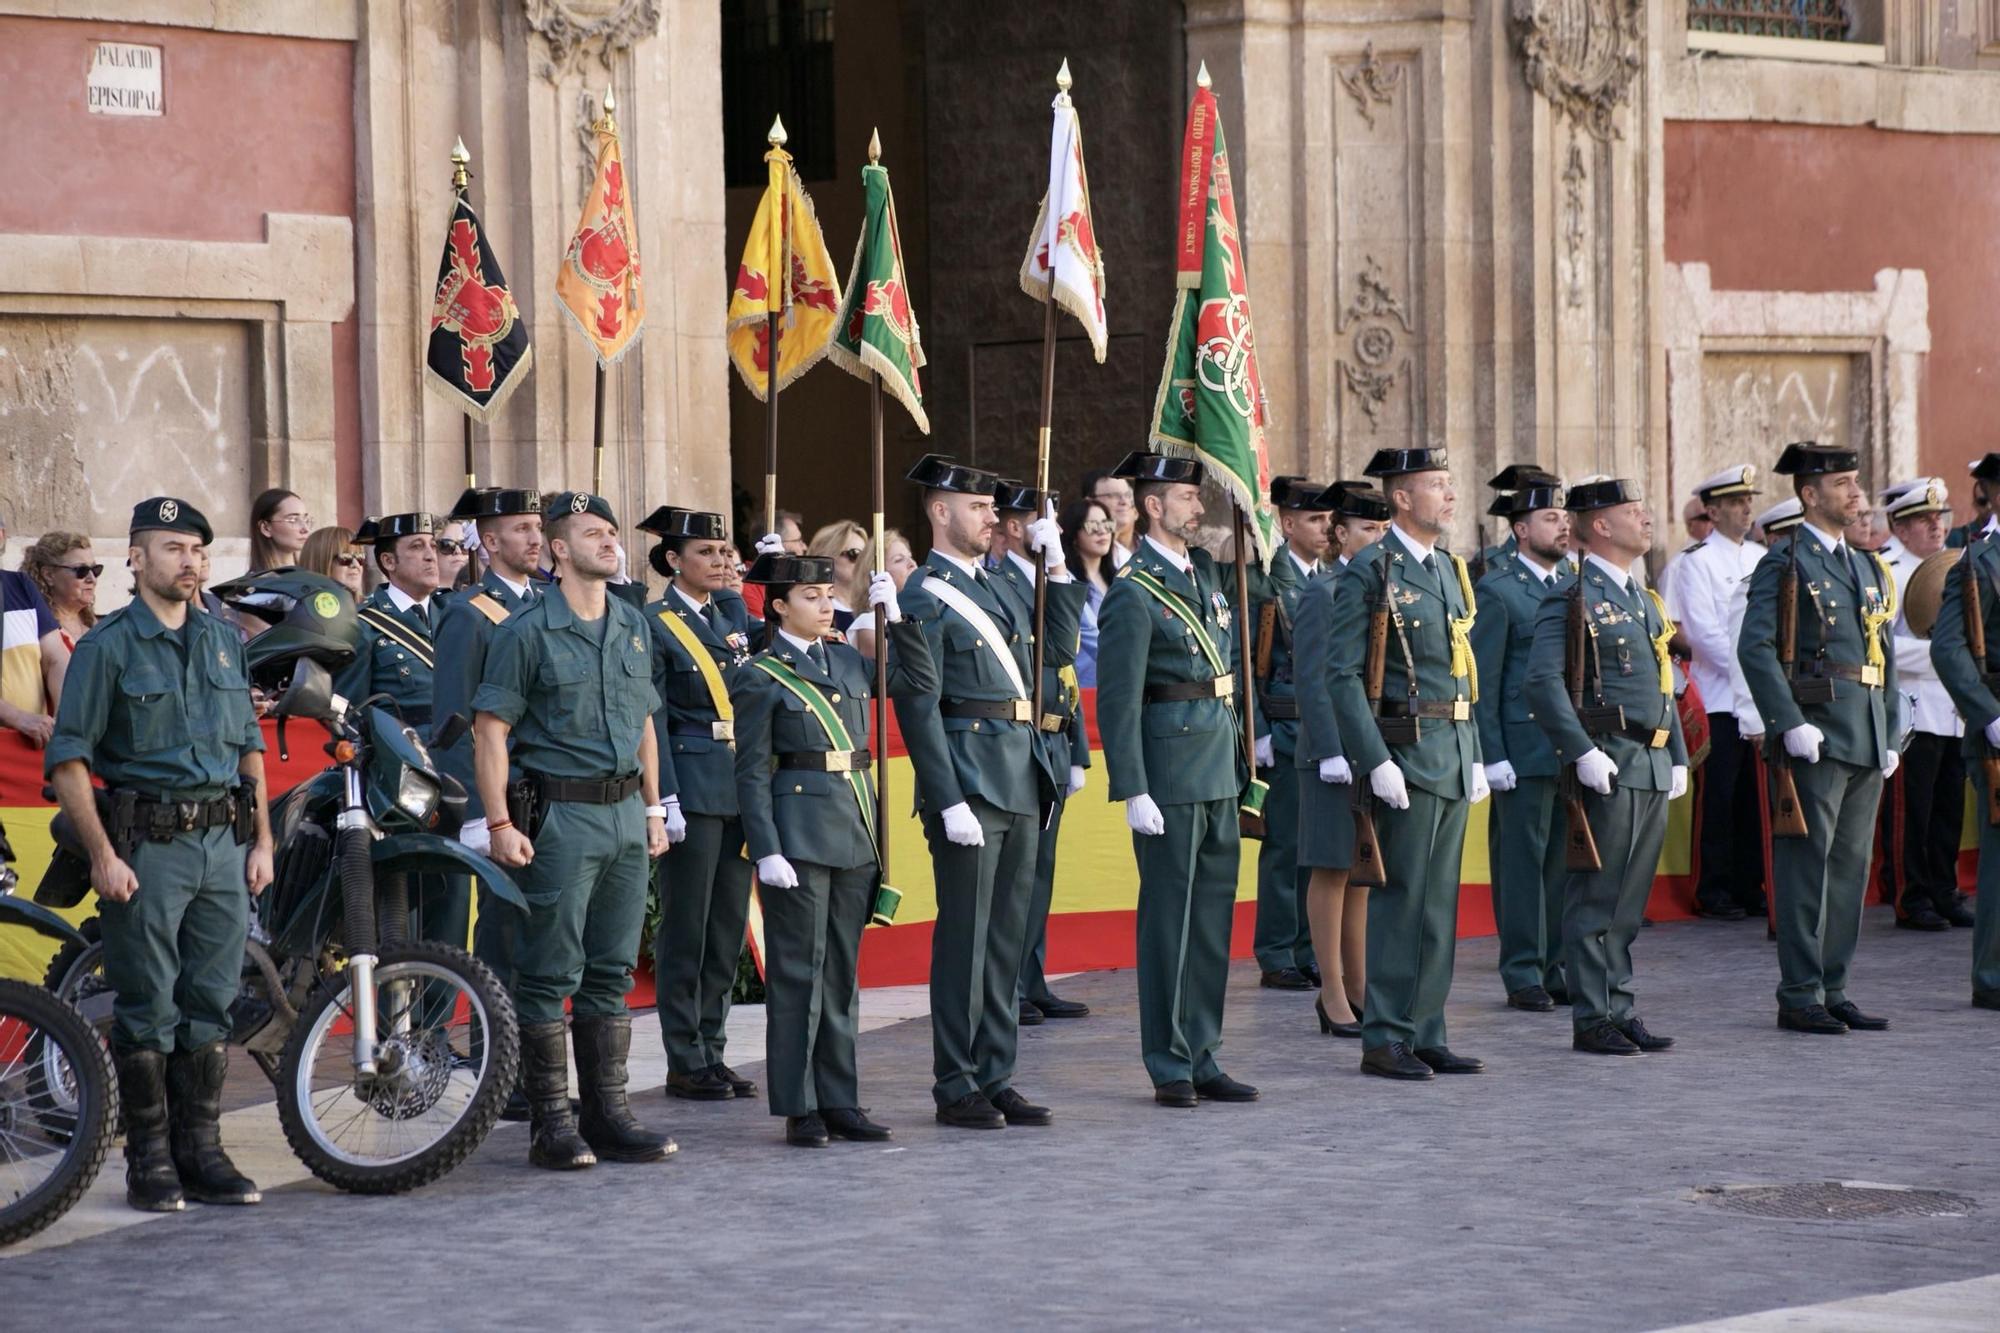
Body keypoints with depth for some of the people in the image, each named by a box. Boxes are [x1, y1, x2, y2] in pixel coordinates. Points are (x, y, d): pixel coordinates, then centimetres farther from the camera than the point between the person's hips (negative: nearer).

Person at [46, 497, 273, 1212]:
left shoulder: (223, 640, 14)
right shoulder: (107, 646, -3)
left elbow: (250, 746, 19)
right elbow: (68, 757, -7)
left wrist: (261, 840, 11)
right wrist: (102, 855, -14)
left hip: (223, 839, 5)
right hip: (146, 845, -5)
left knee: (211, 1005, 7)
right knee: (148, 1011, -2)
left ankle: (202, 1153, 14)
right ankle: (150, 1162, 4)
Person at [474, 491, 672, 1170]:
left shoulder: (633, 624, 12)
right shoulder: (526, 631, -7)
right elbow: (490, 731, -9)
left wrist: (653, 808, 16)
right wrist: (500, 822, -15)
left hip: (625, 812, 6)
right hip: (559, 817, -6)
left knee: (611, 971, 11)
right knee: (549, 974, -2)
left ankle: (608, 1113, 17)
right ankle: (551, 1122, 3)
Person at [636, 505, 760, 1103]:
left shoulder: (733, 611, 12)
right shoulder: (654, 626, -7)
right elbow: (652, 721, -11)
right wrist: (665, 802, -16)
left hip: (742, 783, 7)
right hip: (693, 789, -7)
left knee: (729, 925, 10)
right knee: (686, 927, -1)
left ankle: (713, 1051, 18)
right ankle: (685, 1062, 5)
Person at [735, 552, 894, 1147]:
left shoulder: (847, 661, 13)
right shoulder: (761, 678, -5)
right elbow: (752, 771, -7)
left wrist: (893, 614, 13)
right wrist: (767, 851, -14)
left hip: (855, 830, 6)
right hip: (800, 833, -6)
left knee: (843, 969, 10)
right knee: (798, 970, -2)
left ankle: (839, 1099, 15)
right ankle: (798, 1106, 2)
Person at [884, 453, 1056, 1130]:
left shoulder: (991, 590, 16)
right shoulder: (923, 602, -9)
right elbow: (917, 707, -15)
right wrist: (949, 802, -20)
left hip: (1020, 787, 8)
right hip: (969, 787, -8)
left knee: (1007, 939, 11)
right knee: (965, 939, -2)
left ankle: (995, 1078, 18)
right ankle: (956, 1088, 5)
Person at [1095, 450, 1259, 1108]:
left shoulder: (1205, 571, 12)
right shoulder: (1132, 593, -11)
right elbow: (1117, 701, -15)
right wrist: (1133, 792, -18)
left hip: (1220, 766, 8)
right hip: (1170, 769, -8)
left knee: (1213, 912, 11)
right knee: (1168, 915, -1)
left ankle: (1202, 1058, 19)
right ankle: (1170, 1068, 6)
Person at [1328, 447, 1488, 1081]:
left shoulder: (1450, 569, 15)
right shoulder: (1370, 572, -10)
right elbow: (1344, 674, -14)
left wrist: (1475, 756, 16)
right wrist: (1376, 762, -18)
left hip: (1454, 755, 8)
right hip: (1407, 752, -8)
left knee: (1440, 902, 9)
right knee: (1401, 900, -5)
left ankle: (1426, 1035, 14)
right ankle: (1385, 1040, 0)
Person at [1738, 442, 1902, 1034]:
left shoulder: (1869, 569, 19)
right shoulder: (1784, 566, -5)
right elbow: (1755, 648, -15)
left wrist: (1890, 735, 13)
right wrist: (1790, 725, -21)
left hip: (1867, 742, 7)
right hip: (1816, 738, -7)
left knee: (1851, 867, 9)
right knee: (1807, 866, -5)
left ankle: (1833, 990, 15)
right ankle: (1799, 997, -1)